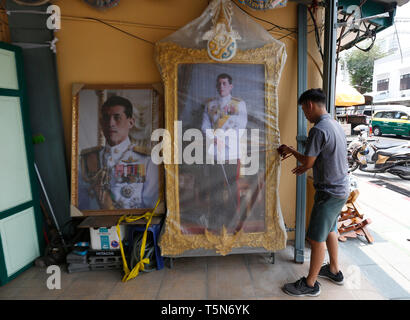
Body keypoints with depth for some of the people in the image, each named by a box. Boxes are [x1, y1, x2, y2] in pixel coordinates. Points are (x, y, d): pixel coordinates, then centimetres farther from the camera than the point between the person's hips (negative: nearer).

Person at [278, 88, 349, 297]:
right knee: (329, 230, 24)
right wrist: (306, 167, 17)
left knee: (316, 239, 3)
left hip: (329, 193, -10)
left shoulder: (318, 130, -22)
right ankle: (334, 271, 42)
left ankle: (310, 284, 18)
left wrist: (291, 151, 1)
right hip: (341, 189, 10)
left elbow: (308, 161, -17)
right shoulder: (336, 125, 9)